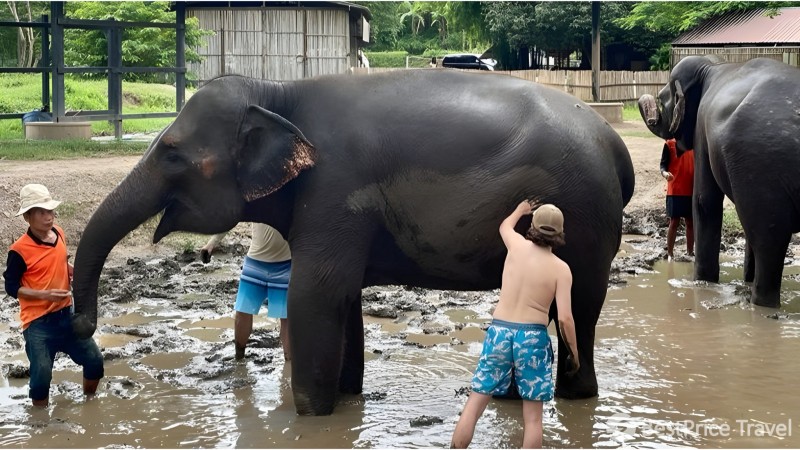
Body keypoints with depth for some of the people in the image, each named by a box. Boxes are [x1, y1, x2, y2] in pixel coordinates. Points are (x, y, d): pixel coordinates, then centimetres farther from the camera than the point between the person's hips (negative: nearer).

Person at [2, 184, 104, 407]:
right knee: (41, 376, -8)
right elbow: (12, 288, -12)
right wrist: (45, 294, -26)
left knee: (94, 360, 10)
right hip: (38, 321, -6)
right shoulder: (20, 250, -18)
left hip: (66, 313, 6)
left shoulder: (58, 233, 1)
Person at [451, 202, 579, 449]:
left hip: (499, 331, 2)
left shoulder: (518, 246, 2)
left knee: (474, 404, 7)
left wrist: (520, 209, 48)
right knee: (532, 415, 7)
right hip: (532, 336, -2)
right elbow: (565, 318, -11)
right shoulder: (560, 268, -6)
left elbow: (505, 226, 28)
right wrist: (574, 354, 2)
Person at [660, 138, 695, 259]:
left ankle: (690, 252, 16)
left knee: (691, 222, 8)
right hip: (675, 191, -4)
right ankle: (669, 254, 2)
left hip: (692, 190, 4)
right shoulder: (670, 144, 0)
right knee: (674, 222, -3)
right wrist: (664, 172, -27)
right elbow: (663, 163, -6)